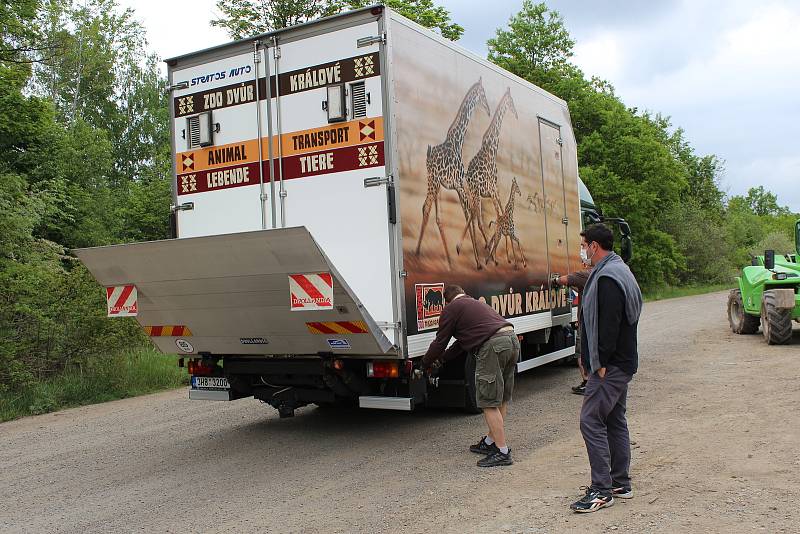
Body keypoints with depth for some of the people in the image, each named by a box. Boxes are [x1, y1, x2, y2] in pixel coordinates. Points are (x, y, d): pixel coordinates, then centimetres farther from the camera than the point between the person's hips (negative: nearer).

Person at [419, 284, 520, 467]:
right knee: (501, 400, 18)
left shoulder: (451, 309, 7)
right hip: (512, 341, 9)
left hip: (493, 346, -9)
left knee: (489, 403, -3)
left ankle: (502, 452, -3)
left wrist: (424, 365, 23)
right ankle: (490, 442, 31)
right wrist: (442, 358, 45)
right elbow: (463, 340, 38)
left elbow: (440, 342, 9)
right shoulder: (477, 303, 33)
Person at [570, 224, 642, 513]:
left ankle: (602, 490, -5)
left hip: (610, 366, -11)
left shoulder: (607, 278, -19)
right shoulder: (620, 271, 17)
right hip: (622, 363, 11)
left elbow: (609, 324, -25)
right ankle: (620, 483, 24)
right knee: (615, 421, 15)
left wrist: (601, 363, -19)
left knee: (591, 421, -9)